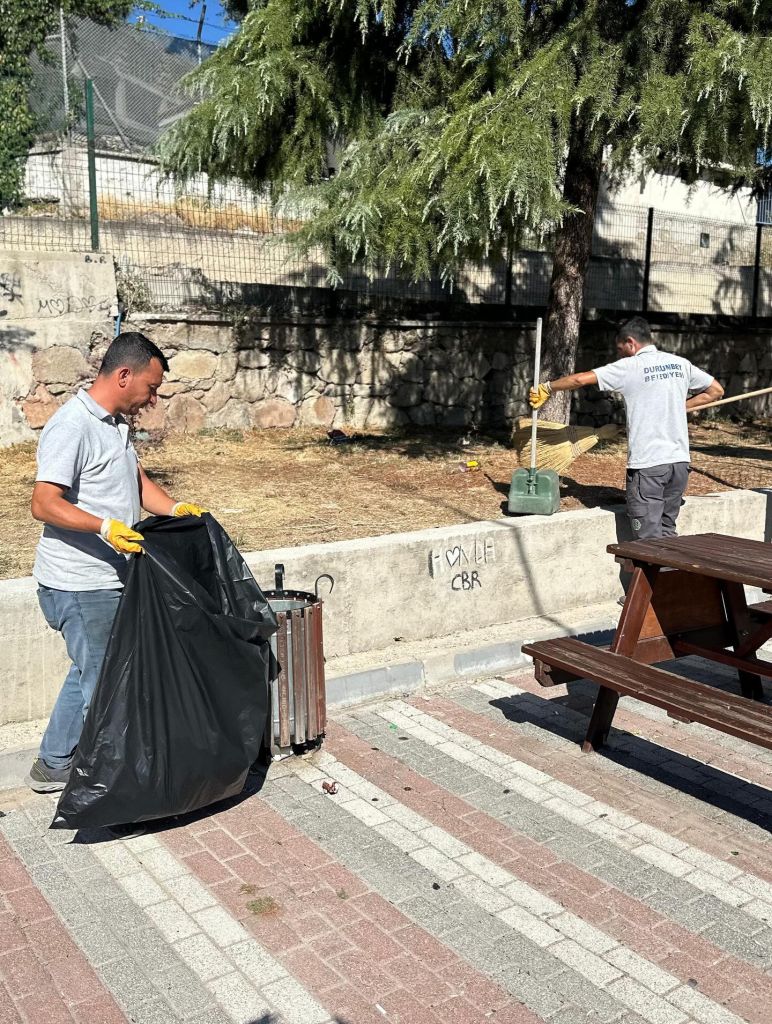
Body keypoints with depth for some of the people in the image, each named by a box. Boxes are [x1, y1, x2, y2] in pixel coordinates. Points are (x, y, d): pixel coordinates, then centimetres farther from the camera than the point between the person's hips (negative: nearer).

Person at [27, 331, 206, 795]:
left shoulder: (115, 424, 12)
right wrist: (104, 526, -36)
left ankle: (54, 764, 34)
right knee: (101, 682, 2)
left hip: (108, 580, 10)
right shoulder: (72, 426, -19)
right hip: (80, 585, -10)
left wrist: (176, 507, -1)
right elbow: (44, 503, -23)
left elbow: (139, 482, 17)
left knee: (91, 675, 20)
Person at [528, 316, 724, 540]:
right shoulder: (680, 363, 10)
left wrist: (547, 387, 3)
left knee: (649, 539, -1)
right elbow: (716, 390, 19)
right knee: (667, 533, 17)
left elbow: (581, 379, -11)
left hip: (647, 464, -6)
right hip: (680, 461, 6)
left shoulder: (629, 367, -6)